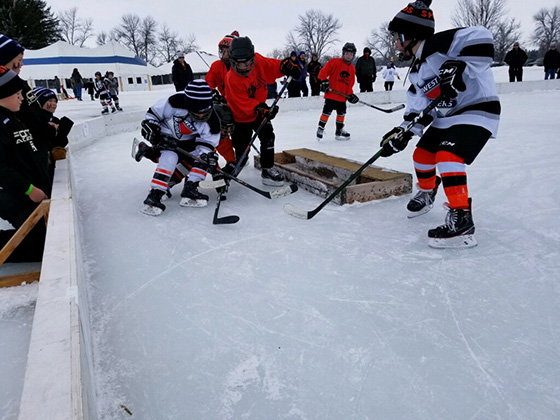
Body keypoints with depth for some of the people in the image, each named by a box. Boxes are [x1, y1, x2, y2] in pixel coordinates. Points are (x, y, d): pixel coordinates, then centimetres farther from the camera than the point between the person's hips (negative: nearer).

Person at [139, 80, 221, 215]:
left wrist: (206, 155, -34)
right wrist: (149, 123, -23)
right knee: (169, 157, -28)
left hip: (188, 140, 4)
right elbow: (154, 111, -15)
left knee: (205, 156, -11)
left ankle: (190, 190, -13)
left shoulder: (212, 121, -23)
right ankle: (154, 195, -28)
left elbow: (207, 142, -17)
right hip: (166, 136, -4)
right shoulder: (175, 102, -31)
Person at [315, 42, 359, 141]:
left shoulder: (352, 69, 14)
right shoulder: (335, 62, -6)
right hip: (331, 93, -7)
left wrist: (350, 94, 4)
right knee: (327, 111, -10)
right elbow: (324, 71, -10)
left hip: (342, 96, 7)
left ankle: (339, 130, 26)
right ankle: (320, 128, 0)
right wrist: (324, 81, -18)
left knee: (342, 112, 14)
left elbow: (350, 84, 15)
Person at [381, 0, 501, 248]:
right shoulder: (418, 69, 10)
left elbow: (481, 39, -31)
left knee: (447, 157, -26)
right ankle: (426, 194, 40)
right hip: (446, 116, 10)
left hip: (477, 110, -10)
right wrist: (403, 133, -2)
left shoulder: (438, 45, -18)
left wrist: (458, 69, -38)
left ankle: (461, 222, -23)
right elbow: (419, 108, 10)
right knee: (422, 155, 12)